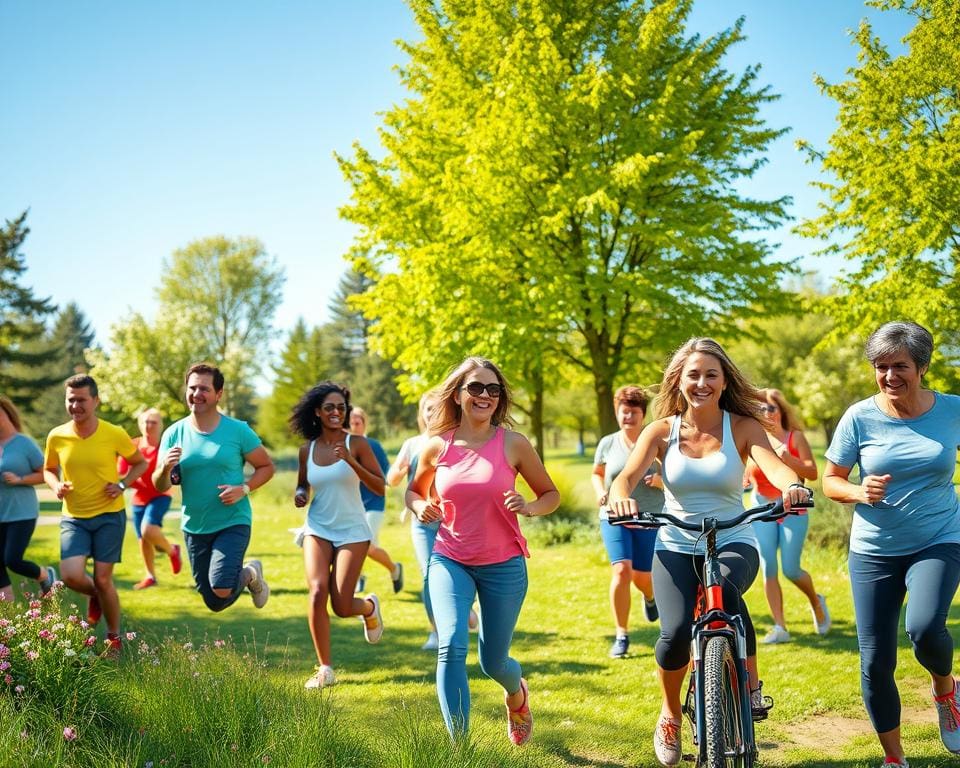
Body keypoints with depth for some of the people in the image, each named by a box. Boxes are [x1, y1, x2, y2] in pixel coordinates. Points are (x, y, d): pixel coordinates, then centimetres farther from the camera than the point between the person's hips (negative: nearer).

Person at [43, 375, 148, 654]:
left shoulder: (115, 435, -11)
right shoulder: (57, 437, -5)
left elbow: (140, 463, 6)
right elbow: (48, 470, 13)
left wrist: (122, 484, -11)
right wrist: (56, 485, -9)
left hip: (109, 515, -2)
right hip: (73, 517, 2)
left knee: (102, 580, -1)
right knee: (71, 576, -15)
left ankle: (114, 638, 23)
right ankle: (95, 596, 23)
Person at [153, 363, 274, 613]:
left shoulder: (238, 430, -8)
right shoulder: (174, 434, -2)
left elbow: (266, 466, 0)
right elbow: (160, 487, -1)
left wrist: (244, 489, -17)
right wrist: (165, 468, -24)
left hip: (233, 523, -3)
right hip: (194, 527, 4)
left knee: (221, 590, -23)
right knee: (214, 603, 10)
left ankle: (250, 575, 12)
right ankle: (247, 572, 40)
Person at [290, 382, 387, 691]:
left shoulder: (357, 444, -6)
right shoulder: (307, 450, 4)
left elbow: (380, 487, -10)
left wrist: (352, 462, -23)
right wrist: (299, 495, -5)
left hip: (352, 531, -2)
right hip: (318, 529, 2)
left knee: (341, 606, -7)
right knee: (317, 591, -19)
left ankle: (369, 607, 32)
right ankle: (325, 668, -6)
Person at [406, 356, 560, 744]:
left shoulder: (513, 444, -7)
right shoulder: (437, 446, -3)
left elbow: (551, 494, 3)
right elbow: (415, 490, 15)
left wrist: (529, 507, -18)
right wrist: (420, 506, -8)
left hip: (503, 566, 0)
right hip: (449, 561, 1)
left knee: (493, 661, 12)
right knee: (452, 647, -22)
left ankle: (517, 693, 49)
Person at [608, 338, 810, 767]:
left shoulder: (742, 427, -2)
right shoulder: (662, 430, 0)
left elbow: (773, 465, -20)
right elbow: (626, 477, -13)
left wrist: (792, 486, -44)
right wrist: (621, 497, -38)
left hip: (733, 544, -1)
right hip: (675, 547, 1)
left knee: (724, 588, -37)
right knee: (676, 632, -22)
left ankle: (751, 685, -11)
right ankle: (670, 716, 10)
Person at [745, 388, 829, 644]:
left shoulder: (795, 437, -3)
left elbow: (812, 473, -11)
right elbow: (744, 478, 4)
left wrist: (787, 458, -24)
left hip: (792, 509, -2)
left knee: (791, 570, -4)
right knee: (768, 569, -6)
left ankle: (816, 602, 28)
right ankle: (779, 627, 0)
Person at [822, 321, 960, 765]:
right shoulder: (860, 417, -8)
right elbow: (830, 481, -1)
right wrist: (860, 492, -20)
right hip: (874, 551, 1)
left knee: (924, 627, -27)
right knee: (875, 662, 1)